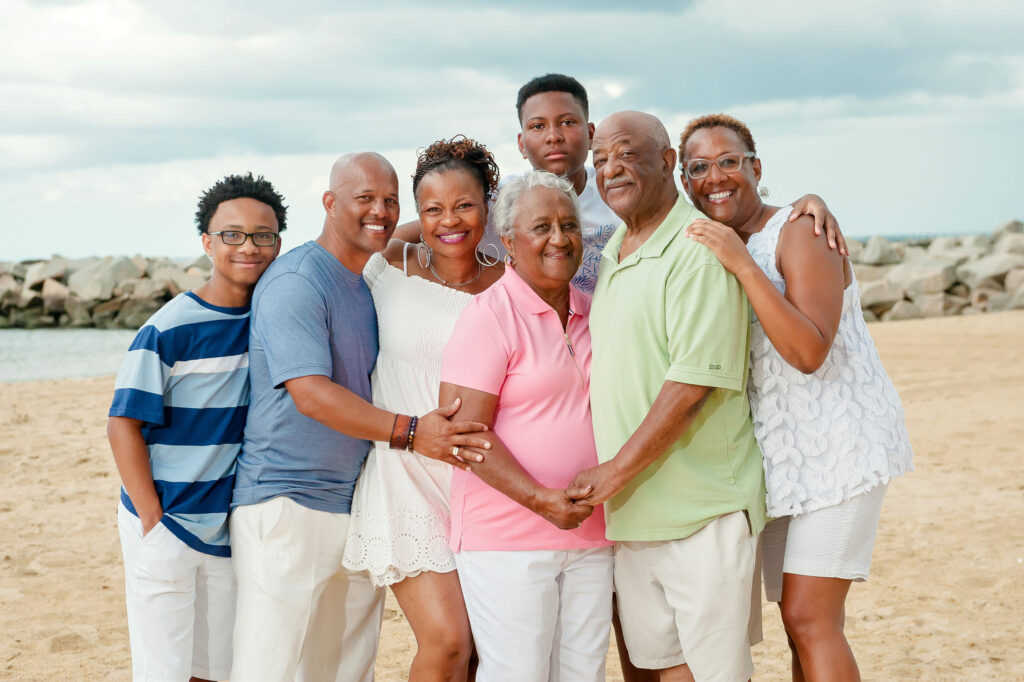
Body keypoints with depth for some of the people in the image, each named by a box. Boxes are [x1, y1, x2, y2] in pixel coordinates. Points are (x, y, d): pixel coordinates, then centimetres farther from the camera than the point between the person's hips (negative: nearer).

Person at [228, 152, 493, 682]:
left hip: (357, 507, 9)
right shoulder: (295, 282, -12)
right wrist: (409, 432, -27)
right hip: (288, 504, -8)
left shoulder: (370, 286, 17)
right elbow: (310, 393, -22)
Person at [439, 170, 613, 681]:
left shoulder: (591, 312, 13)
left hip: (590, 536, 6)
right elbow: (465, 429, -14)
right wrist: (540, 499, -21)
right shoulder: (491, 313, -8)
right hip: (507, 537, -6)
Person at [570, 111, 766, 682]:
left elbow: (695, 383, -20)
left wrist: (614, 473, -16)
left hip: (703, 510, -7)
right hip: (631, 509, 8)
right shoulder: (612, 252, 14)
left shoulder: (700, 249, -13)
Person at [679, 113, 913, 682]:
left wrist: (743, 266, -29)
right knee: (800, 621, 9)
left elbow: (809, 352, -27)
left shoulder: (798, 233, -13)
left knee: (810, 619, -14)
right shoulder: (711, 248, 10)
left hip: (838, 442, -8)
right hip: (781, 454, 8)